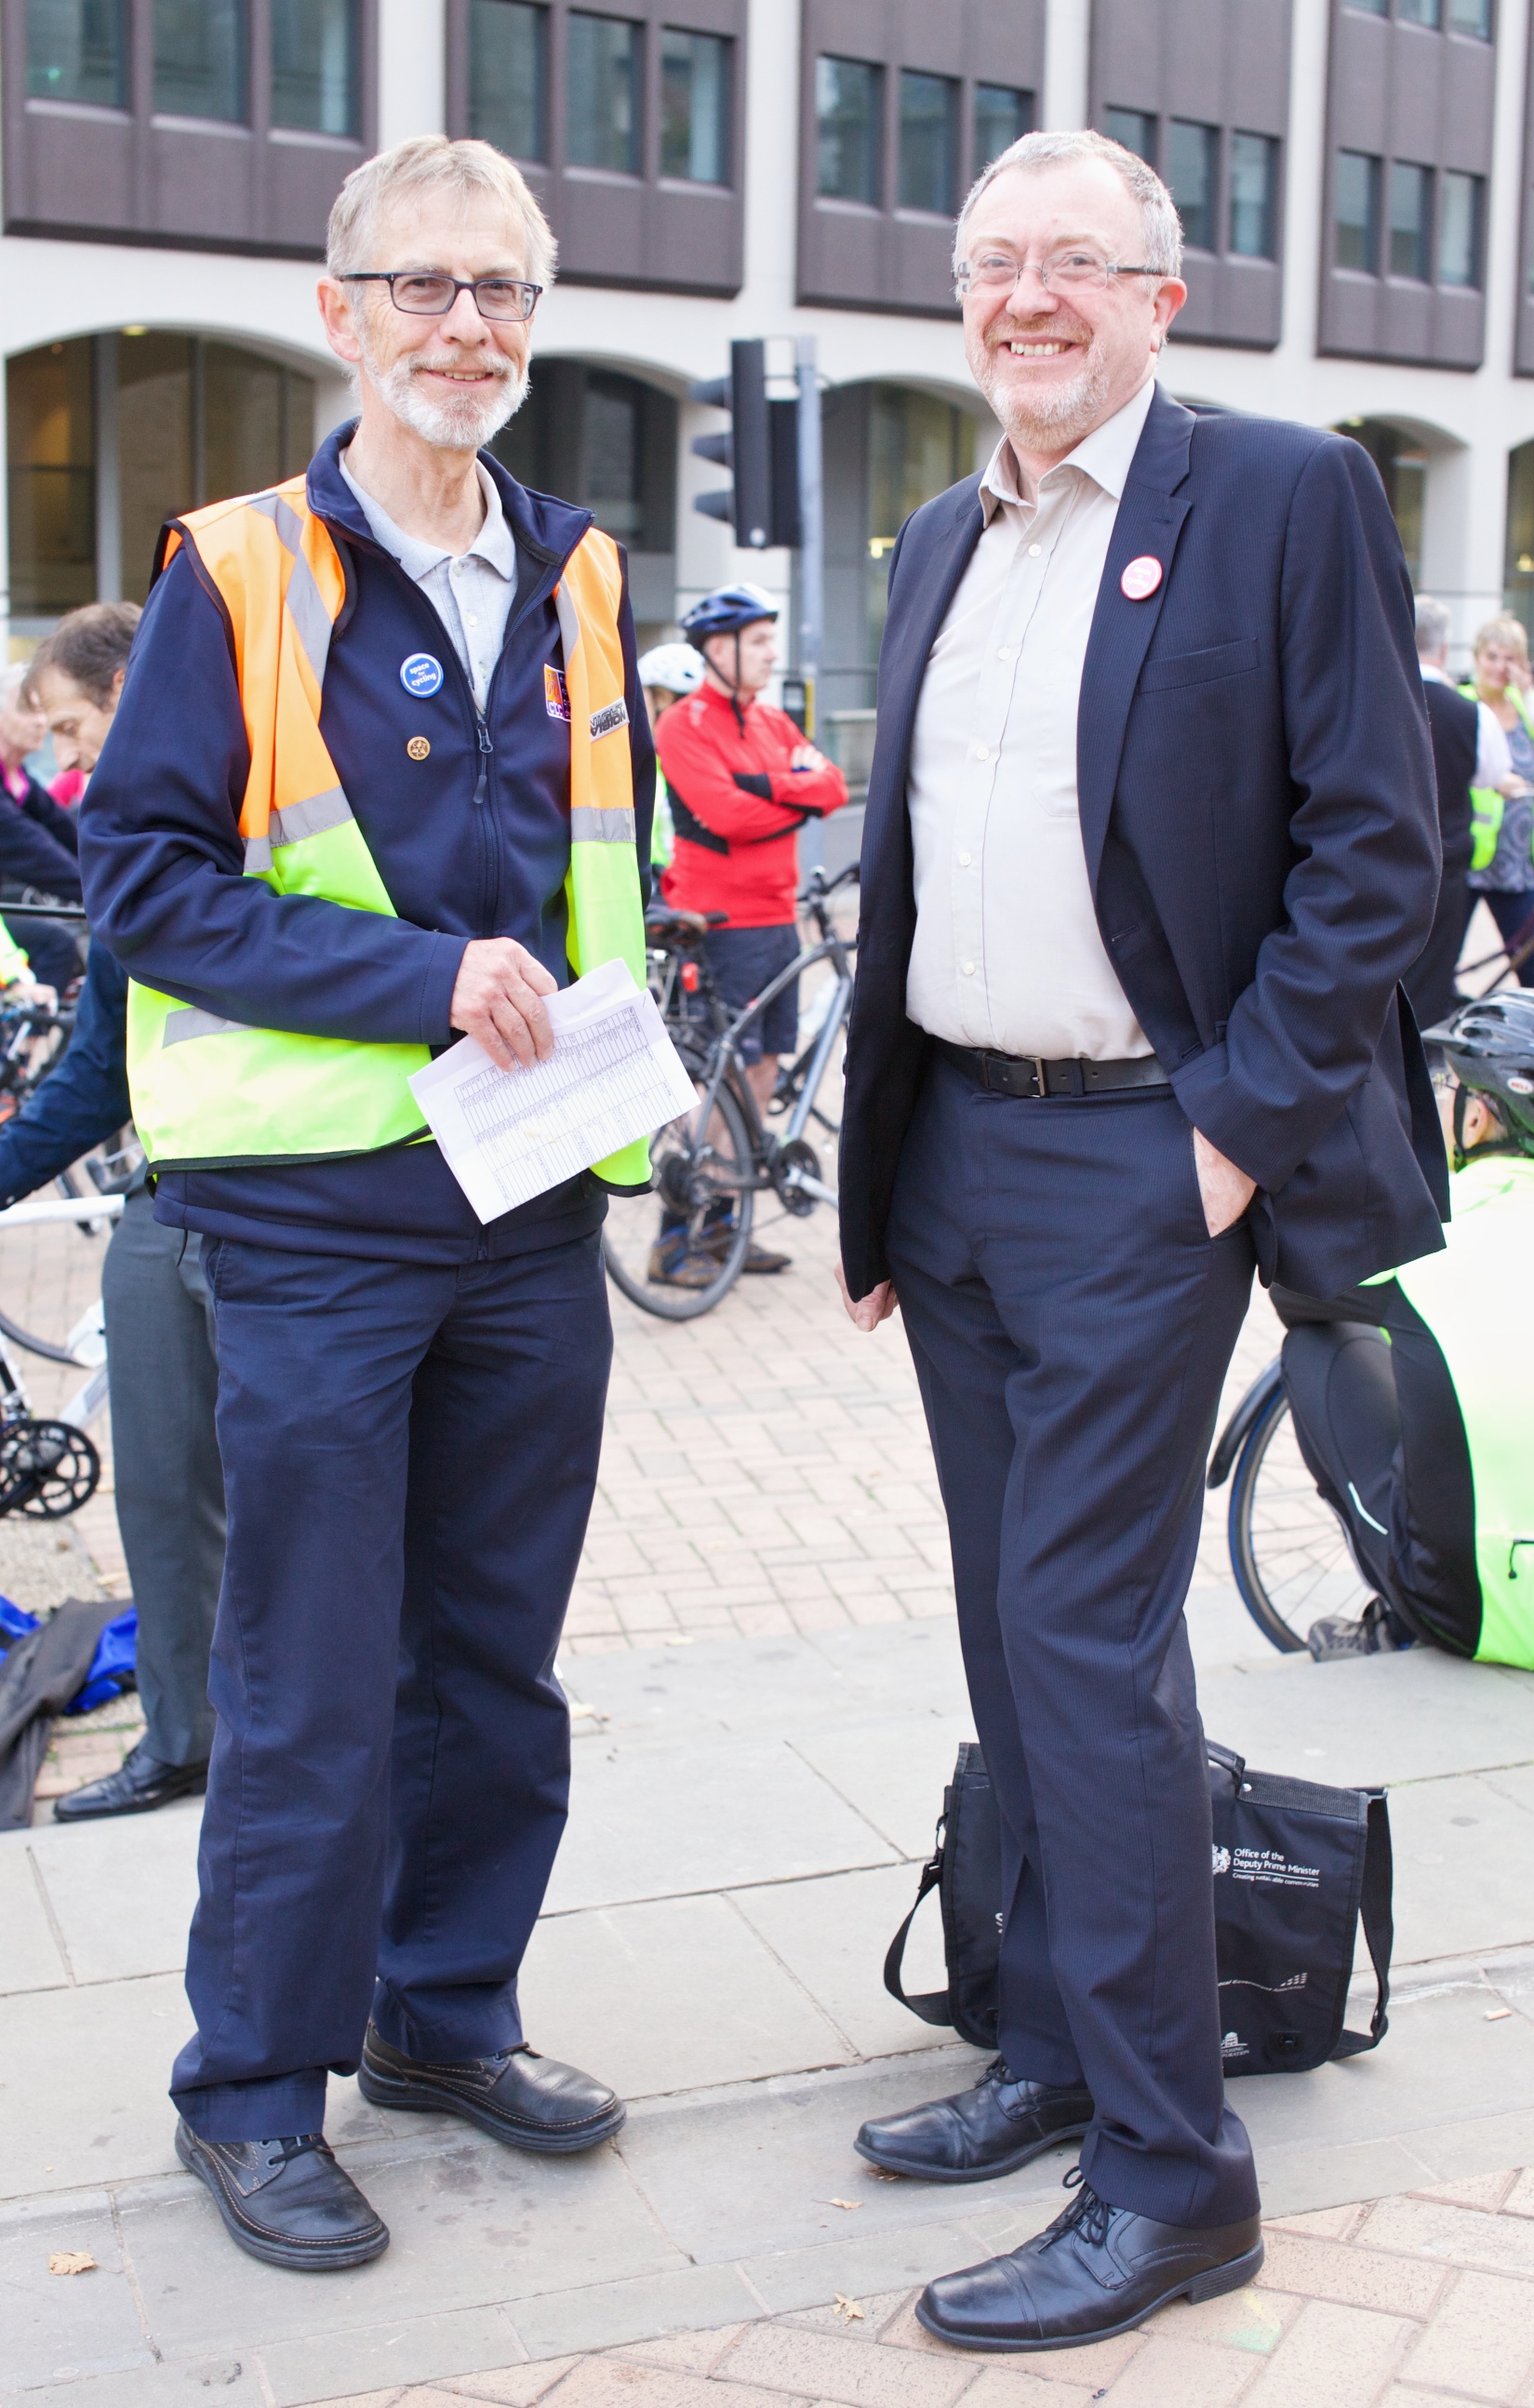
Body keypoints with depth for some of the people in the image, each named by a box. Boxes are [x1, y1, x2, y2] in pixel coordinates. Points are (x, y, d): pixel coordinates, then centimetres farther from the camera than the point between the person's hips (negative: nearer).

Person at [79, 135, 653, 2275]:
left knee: (496, 1657, 14)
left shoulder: (576, 585, 10)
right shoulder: (240, 573, -5)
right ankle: (256, 2089, 19)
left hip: (535, 1206, 5)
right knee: (312, 1687, 2)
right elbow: (142, 873, -10)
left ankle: (446, 2011, 32)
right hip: (317, 1216, -5)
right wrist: (419, 979, -18)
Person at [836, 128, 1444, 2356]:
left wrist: (1247, 1126, -14)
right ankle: (1060, 2057, 27)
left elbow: (1375, 843, -9)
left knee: (1088, 1636, -8)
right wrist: (877, 1168, 15)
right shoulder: (942, 543, 15)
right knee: (1016, 1639, 13)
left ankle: (1170, 2177, 3)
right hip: (954, 1154, 7)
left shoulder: (1285, 496, -5)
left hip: (1142, 1163, -7)